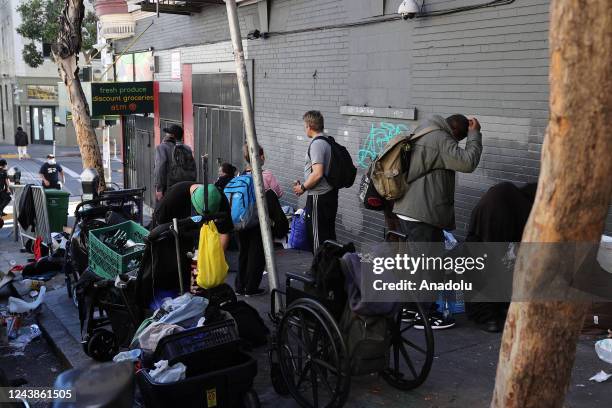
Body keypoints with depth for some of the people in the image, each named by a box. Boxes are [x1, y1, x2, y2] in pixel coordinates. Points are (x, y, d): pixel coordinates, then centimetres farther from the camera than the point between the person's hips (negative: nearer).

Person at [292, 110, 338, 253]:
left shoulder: (316, 144, -17)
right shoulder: (328, 141, 11)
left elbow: (317, 173, -25)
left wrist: (302, 187, -11)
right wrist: (304, 184, 19)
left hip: (318, 197, -9)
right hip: (330, 193, 9)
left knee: (317, 236, 0)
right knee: (329, 233, 16)